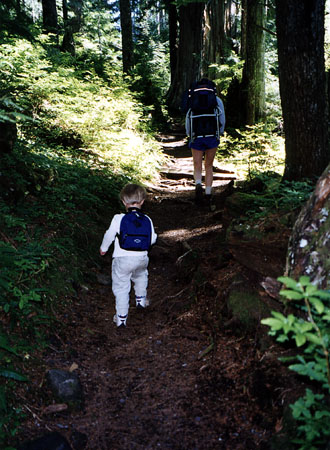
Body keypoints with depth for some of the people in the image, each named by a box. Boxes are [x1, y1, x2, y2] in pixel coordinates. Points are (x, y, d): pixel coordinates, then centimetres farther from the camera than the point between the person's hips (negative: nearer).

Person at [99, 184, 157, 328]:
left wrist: (103, 248, 14)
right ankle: (141, 299, 48)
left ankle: (121, 318, 13)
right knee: (141, 275, 34)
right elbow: (152, 239, 2)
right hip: (141, 257, 3)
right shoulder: (147, 220, -3)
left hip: (122, 258, -3)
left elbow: (109, 235, -5)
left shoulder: (118, 218, -12)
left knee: (121, 287, 8)